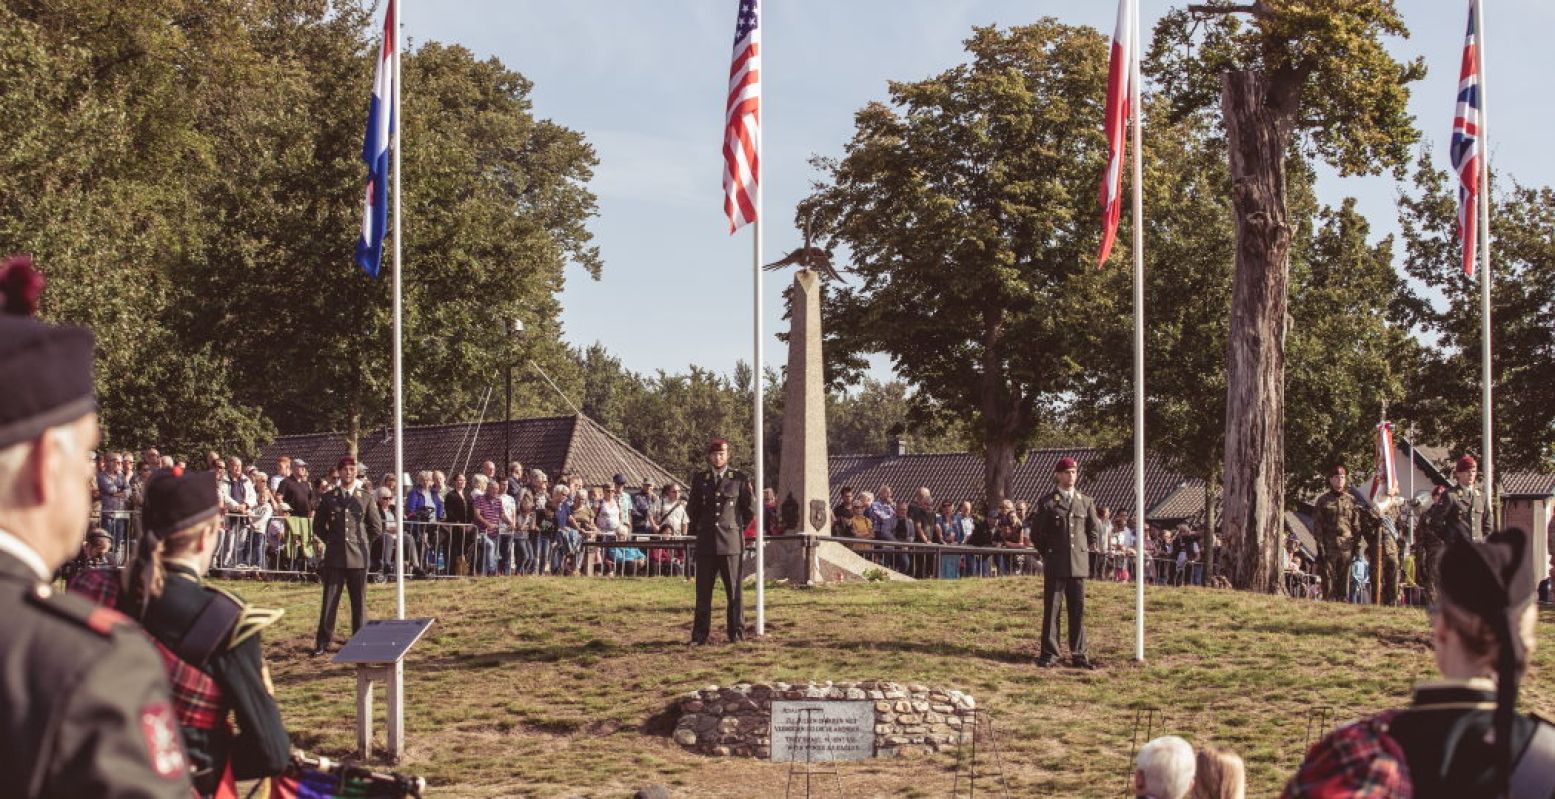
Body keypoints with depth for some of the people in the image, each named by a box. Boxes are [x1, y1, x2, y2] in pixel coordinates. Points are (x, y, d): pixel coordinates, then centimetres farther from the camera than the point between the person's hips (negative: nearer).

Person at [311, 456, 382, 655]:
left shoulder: (366, 497, 4)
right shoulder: (328, 498, 6)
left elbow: (377, 527, 10)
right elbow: (318, 525, 16)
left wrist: (362, 544, 10)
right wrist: (332, 541, 10)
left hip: (358, 556, 0)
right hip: (334, 557, 0)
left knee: (359, 601, 3)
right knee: (330, 600, 0)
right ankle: (323, 642, 4)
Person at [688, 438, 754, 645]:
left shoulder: (738, 478, 2)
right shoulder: (699, 479, 8)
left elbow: (750, 509, 10)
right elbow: (691, 509, 21)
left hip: (731, 542, -2)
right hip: (706, 542, 2)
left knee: (733, 590, 1)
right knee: (703, 591, 2)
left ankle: (737, 633, 7)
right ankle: (699, 635, 6)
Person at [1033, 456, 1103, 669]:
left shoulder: (1086, 502, 9)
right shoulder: (1047, 502, 0)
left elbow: (1095, 531, 17)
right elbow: (1036, 531, 6)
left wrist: (1085, 551, 11)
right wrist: (1048, 553, 8)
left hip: (1079, 564, 3)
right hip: (1055, 565, -3)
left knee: (1078, 610, 4)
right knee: (1051, 609, -1)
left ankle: (1078, 653, 9)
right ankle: (1049, 653, 3)